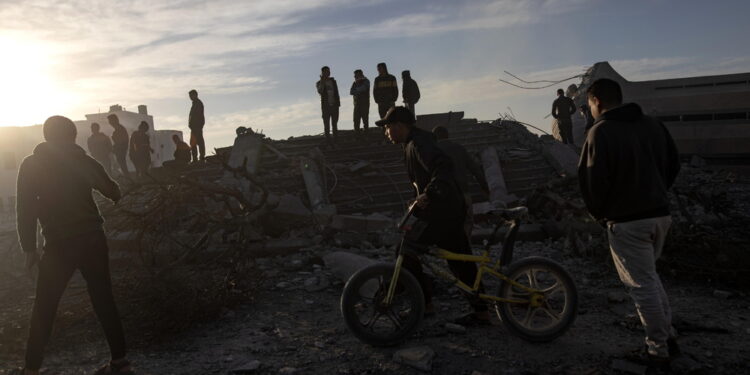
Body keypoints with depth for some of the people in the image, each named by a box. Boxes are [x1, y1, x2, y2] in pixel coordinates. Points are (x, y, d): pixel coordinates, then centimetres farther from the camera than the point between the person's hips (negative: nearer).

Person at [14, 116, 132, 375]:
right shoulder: (84, 161, 4)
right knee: (104, 301, 10)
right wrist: (114, 191, 36)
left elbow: (25, 208, -5)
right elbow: (113, 193, 12)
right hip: (93, 239, 2)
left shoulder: (31, 165, -1)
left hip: (59, 245, -2)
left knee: (44, 310, 12)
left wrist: (29, 248, 0)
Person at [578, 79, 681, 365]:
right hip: (660, 214, 7)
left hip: (626, 221, -7)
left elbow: (592, 180, -18)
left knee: (641, 284, 5)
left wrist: (598, 212, -1)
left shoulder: (601, 132, -14)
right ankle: (668, 337, 28)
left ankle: (658, 348, 16)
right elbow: (673, 164, 14)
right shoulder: (653, 125, 7)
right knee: (649, 276, 23)